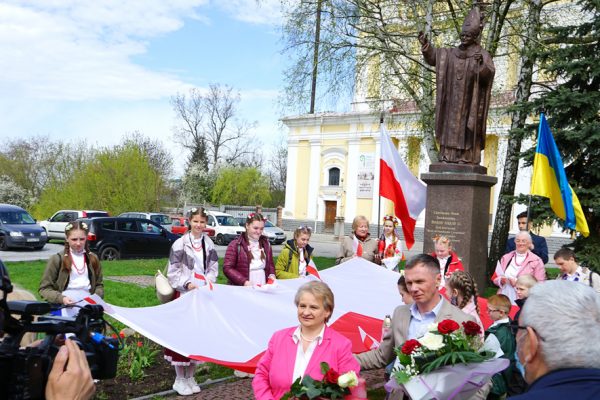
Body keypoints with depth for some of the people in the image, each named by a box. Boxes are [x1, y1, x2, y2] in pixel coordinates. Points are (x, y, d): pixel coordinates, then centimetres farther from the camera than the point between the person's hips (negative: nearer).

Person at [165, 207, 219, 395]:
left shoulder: (209, 244, 6)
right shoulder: (180, 244, -9)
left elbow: (214, 267, 10)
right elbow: (172, 272, -8)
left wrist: (209, 280, -8)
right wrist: (187, 284, -19)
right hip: (184, 294, -5)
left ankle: (190, 377, 23)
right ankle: (179, 379, 10)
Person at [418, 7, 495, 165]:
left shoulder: (482, 54, -3)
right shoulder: (453, 53, 12)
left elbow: (488, 74, -17)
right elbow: (433, 56, 16)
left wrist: (481, 63, -37)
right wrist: (425, 44, 0)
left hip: (470, 99, -5)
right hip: (453, 99, 5)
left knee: (468, 127, -7)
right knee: (451, 126, 2)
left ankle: (468, 158, -7)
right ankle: (448, 156, 2)